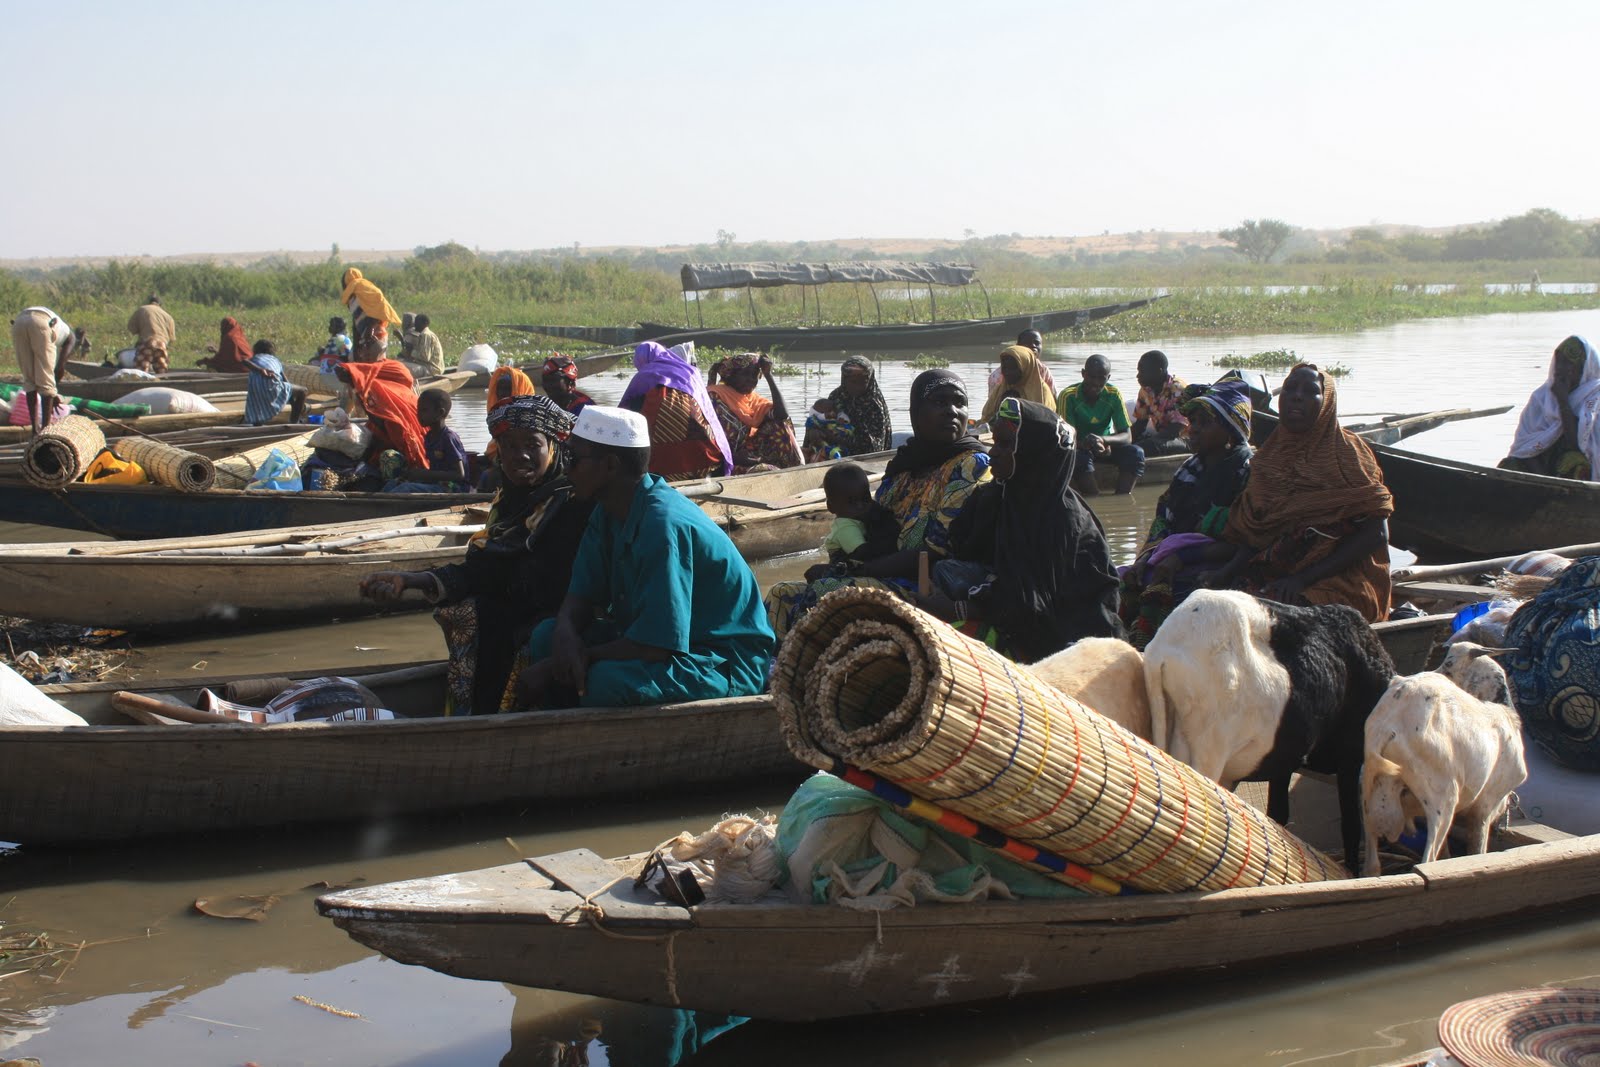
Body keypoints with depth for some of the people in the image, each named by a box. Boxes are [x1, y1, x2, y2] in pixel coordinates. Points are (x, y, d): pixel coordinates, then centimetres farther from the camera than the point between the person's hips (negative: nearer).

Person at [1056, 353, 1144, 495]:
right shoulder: (1068, 396, -19)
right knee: (1081, 457, -38)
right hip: (1080, 448, -3)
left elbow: (1126, 436, -16)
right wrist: (1084, 444, -45)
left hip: (1106, 445, 3)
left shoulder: (1113, 395, -11)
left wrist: (1103, 440, -38)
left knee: (1135, 453, -26)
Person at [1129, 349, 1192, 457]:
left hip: (1184, 439, -7)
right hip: (1163, 438, 7)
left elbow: (1175, 430, -24)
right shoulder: (1146, 390, 3)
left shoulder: (1178, 390, -19)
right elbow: (1140, 424, 10)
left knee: (1148, 447, -35)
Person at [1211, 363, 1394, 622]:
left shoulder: (1347, 451, -2)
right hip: (1274, 572, 5)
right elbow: (1253, 531, 13)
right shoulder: (1269, 456, 14)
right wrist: (1228, 570, -9)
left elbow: (1376, 534, -10)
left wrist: (1303, 578, -16)